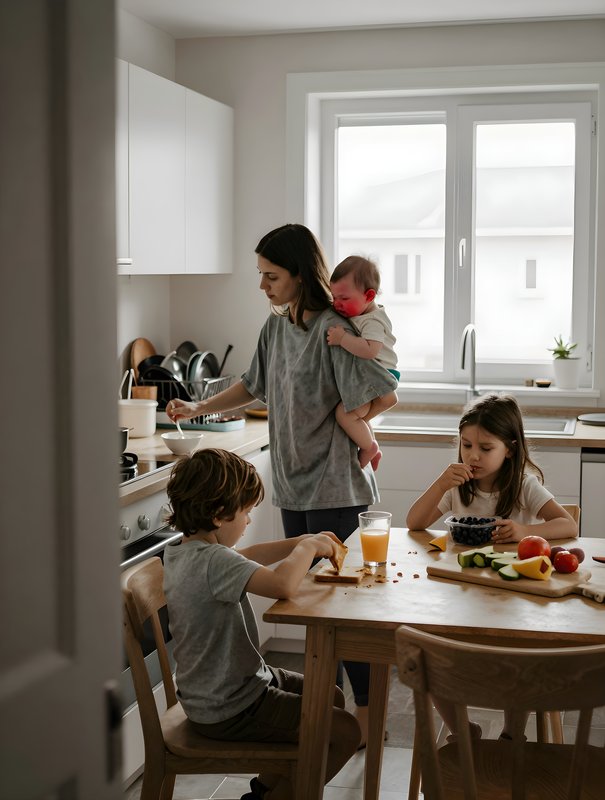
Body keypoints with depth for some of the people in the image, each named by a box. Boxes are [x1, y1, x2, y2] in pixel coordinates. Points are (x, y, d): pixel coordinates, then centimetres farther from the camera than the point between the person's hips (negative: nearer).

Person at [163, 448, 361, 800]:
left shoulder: (182, 552, 3)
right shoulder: (212, 561, -30)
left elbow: (242, 558, 20)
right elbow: (283, 585, -45)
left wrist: (299, 543, 7)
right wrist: (307, 548, -24)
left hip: (212, 690, 10)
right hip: (230, 711, -10)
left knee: (333, 698, 23)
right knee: (346, 731, -6)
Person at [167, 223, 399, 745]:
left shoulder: (332, 330, -17)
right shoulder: (276, 325, 9)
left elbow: (382, 393, -22)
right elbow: (254, 386, 21)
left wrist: (343, 425, -8)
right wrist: (199, 409, 11)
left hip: (336, 487, -8)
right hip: (294, 485, 8)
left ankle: (367, 711, 9)